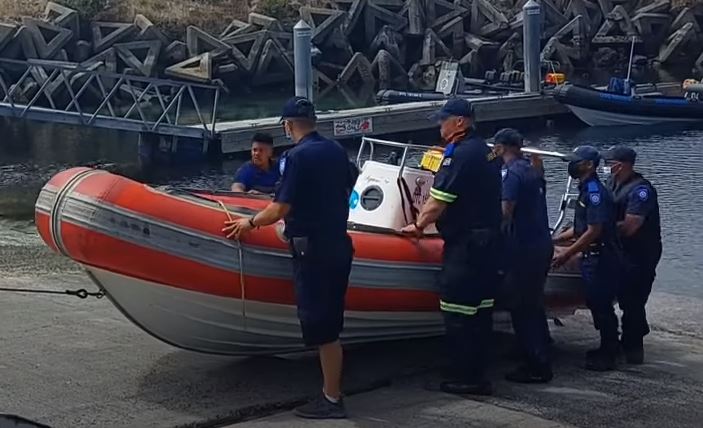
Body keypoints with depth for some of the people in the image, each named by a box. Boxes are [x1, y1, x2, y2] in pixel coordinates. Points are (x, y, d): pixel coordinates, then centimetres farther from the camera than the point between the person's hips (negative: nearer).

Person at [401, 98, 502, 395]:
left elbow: (438, 203, -15)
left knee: (458, 313, -4)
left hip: (464, 244, -10)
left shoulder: (459, 153, -15)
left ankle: (464, 378, -2)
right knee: (480, 309, 11)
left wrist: (419, 226, 1)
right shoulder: (486, 151, 14)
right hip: (489, 239, 10)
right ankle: (477, 376, 16)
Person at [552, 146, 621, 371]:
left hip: (601, 258, -10)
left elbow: (594, 231, -22)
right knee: (597, 304, 15)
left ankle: (607, 357, 1)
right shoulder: (587, 190, 15)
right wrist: (556, 239, 21)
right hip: (592, 258, 10)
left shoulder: (595, 192, -17)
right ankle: (606, 349, 25)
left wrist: (567, 254, -19)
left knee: (601, 306, -5)